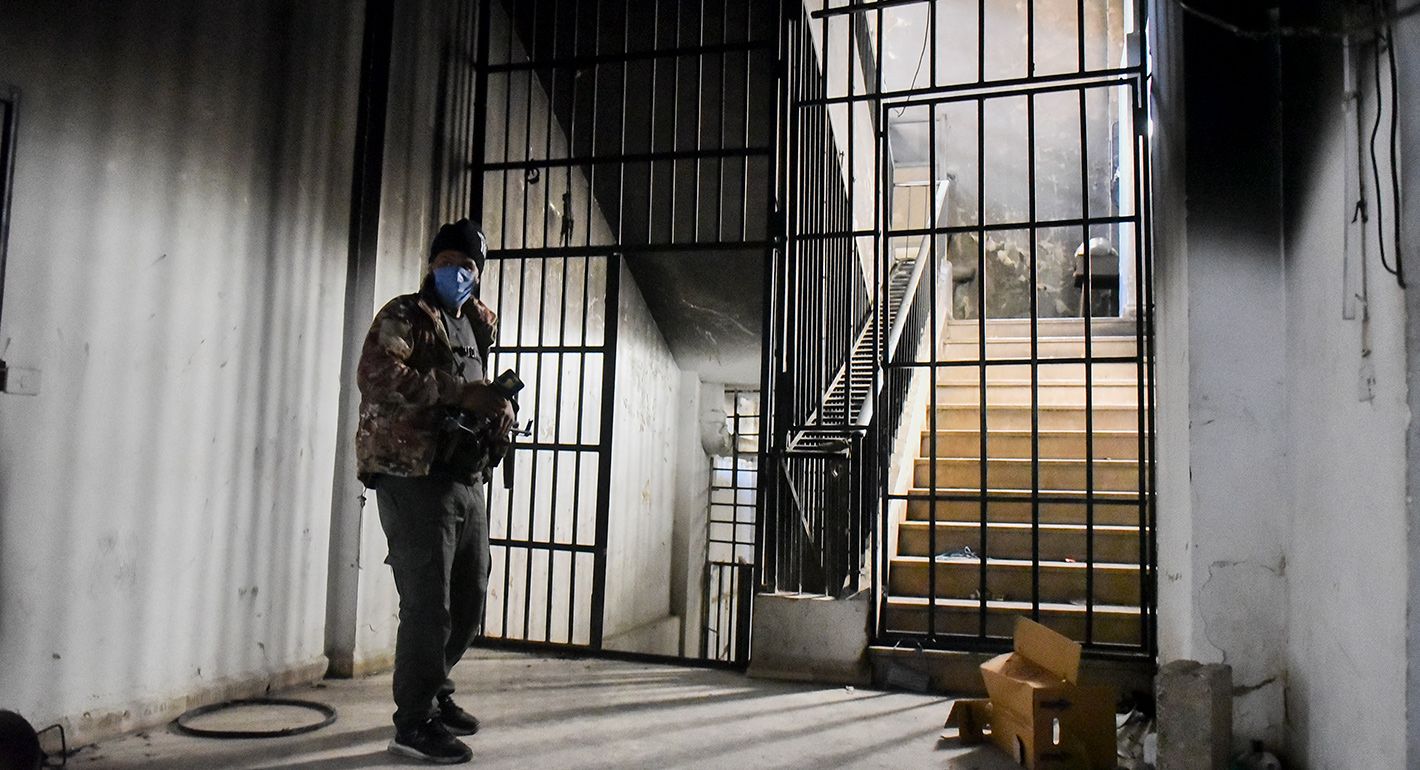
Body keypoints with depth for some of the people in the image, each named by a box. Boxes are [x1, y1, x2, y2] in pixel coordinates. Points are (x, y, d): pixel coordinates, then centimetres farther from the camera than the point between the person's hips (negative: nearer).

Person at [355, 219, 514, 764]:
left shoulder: (477, 325, 18)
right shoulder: (405, 316, -6)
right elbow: (376, 374, -24)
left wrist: (498, 406, 4)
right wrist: (462, 393, -27)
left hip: (467, 479, 8)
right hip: (415, 478, -8)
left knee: (469, 600, 17)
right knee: (428, 605, -5)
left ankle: (433, 690, 37)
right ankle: (414, 722, 11)